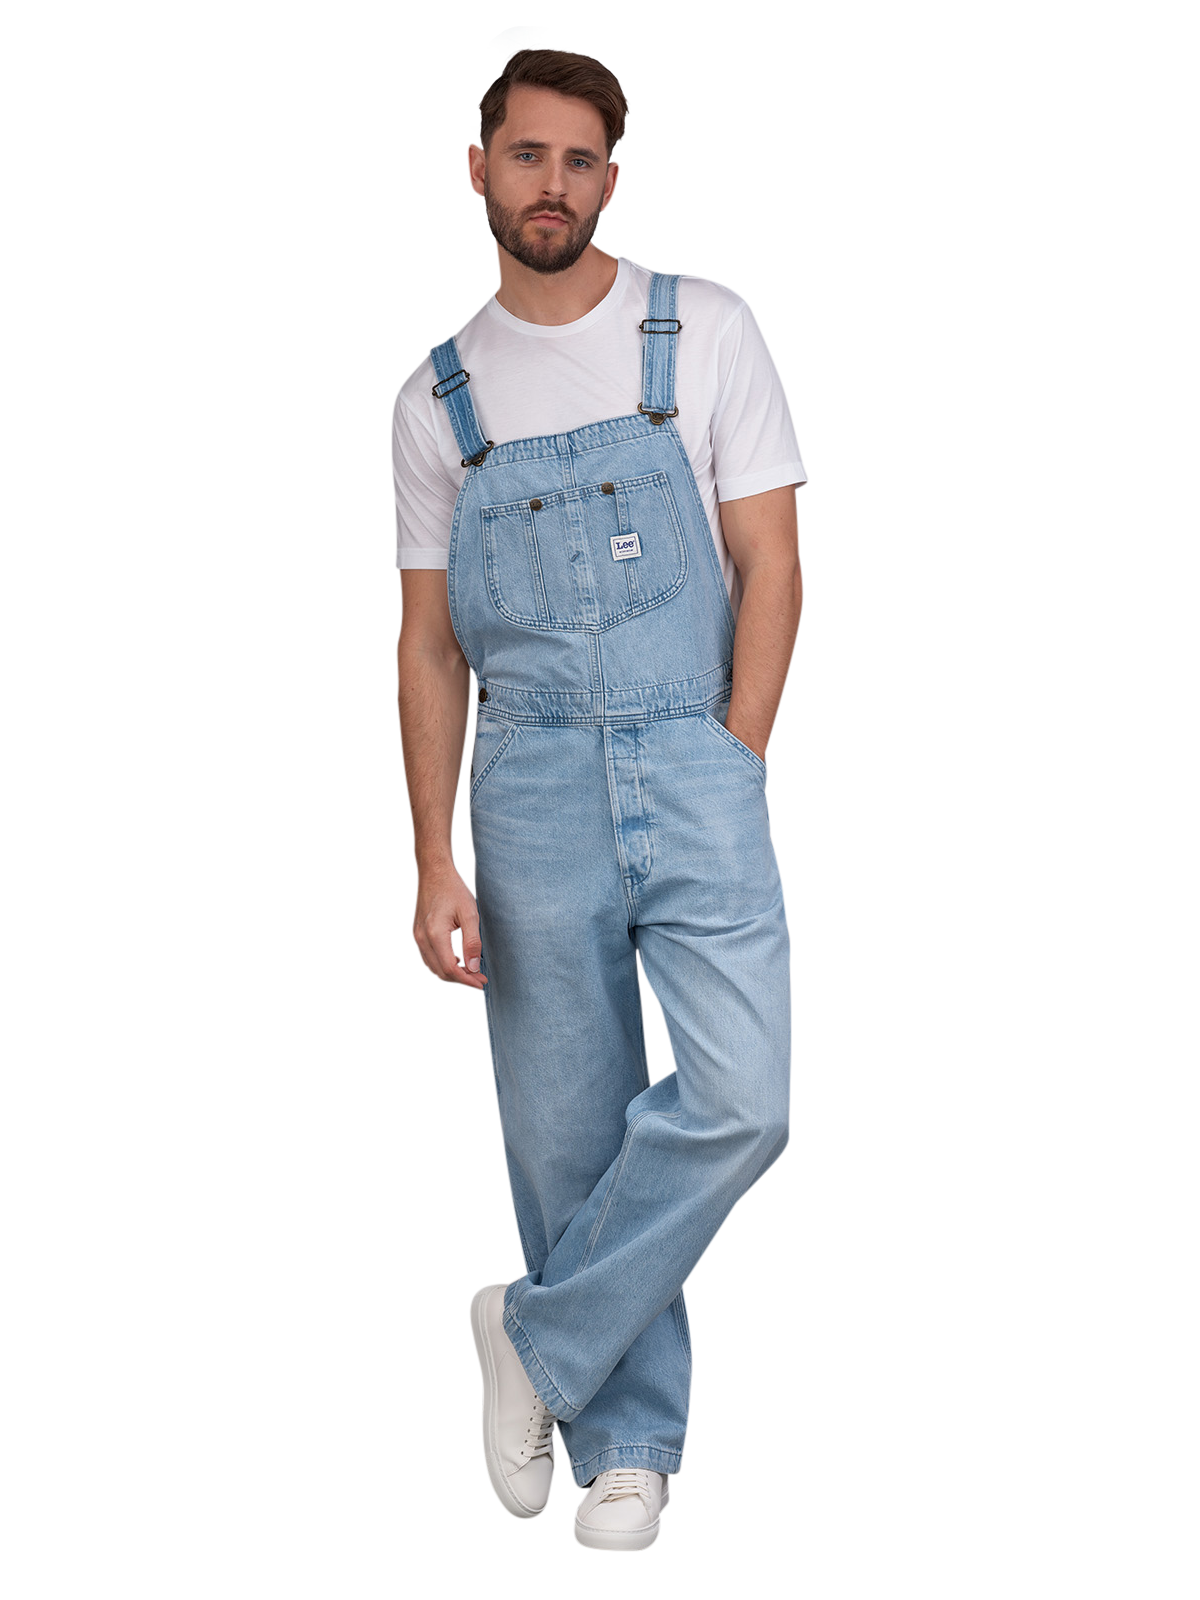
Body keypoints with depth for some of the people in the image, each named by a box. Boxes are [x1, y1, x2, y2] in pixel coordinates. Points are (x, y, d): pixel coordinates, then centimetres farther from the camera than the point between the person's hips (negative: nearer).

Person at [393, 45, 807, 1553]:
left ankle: (540, 1336, 6)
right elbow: (430, 645, 8)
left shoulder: (705, 334, 4)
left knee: (741, 1098, -15)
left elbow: (771, 564, 2)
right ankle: (626, 1440, 21)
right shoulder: (439, 398, 9)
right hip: (528, 788, 2)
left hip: (694, 765, -1)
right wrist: (435, 862, 0)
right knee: (569, 1131, 5)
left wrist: (724, 779, -7)